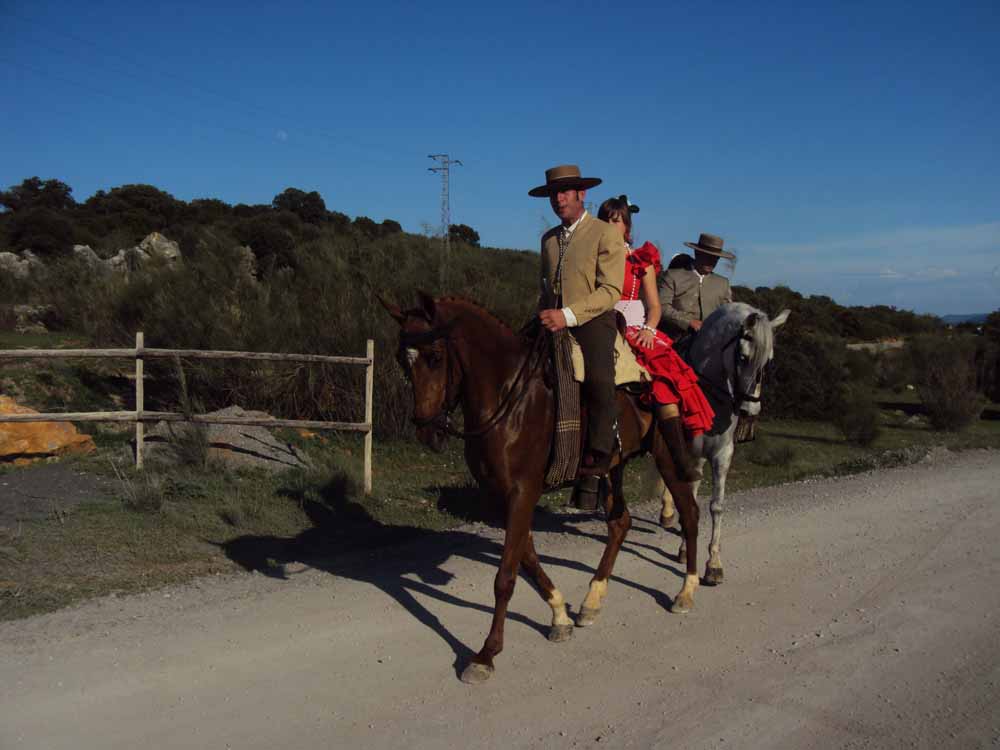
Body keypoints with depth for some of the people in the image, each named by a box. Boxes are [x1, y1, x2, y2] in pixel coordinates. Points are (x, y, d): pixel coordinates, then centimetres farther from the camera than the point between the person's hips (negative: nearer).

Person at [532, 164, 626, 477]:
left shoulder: (606, 234, 0)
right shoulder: (549, 238, 19)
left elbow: (610, 290, -11)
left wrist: (568, 315, -21)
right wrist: (543, 317, 10)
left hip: (592, 323, -6)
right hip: (555, 324, 6)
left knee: (598, 378, -29)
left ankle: (598, 453, -19)